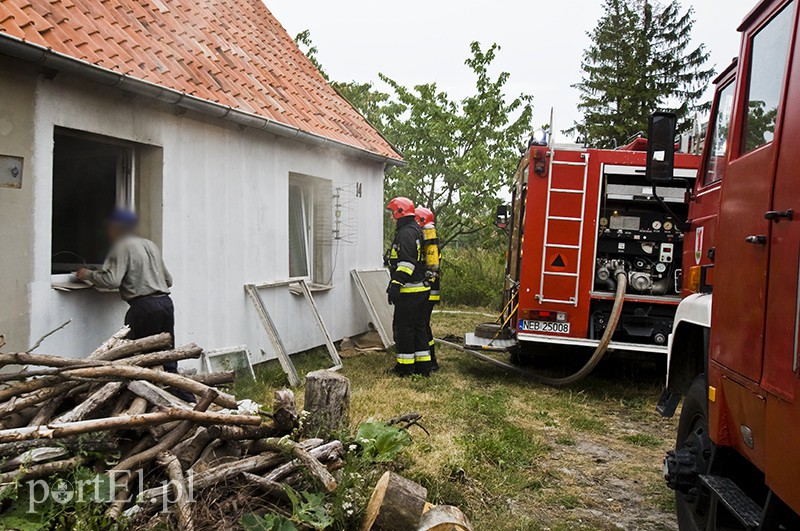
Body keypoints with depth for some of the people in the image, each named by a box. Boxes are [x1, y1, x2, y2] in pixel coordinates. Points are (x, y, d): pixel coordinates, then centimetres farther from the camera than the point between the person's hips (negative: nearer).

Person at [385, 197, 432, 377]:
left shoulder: (406, 233, -14)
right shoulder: (417, 231, 19)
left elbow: (406, 263, -24)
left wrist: (396, 284, -26)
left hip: (409, 291, -10)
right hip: (420, 289, 10)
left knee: (403, 327, -2)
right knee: (418, 326, 13)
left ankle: (405, 366, 5)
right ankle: (423, 366, 17)